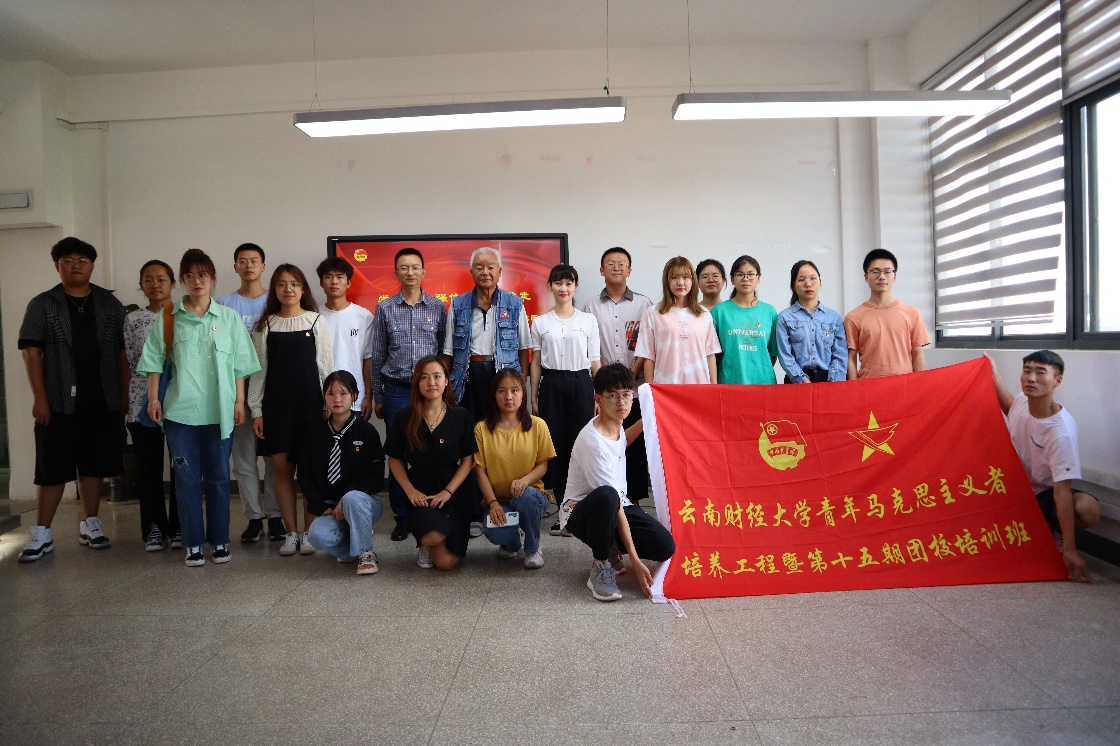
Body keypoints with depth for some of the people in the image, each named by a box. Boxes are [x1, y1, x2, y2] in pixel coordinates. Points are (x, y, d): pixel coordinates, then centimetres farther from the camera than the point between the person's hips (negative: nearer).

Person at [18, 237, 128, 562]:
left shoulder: (110, 304, 7)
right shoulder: (42, 305, 2)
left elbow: (123, 351, 7)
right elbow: (31, 353, -3)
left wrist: (124, 395, 2)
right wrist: (40, 398, -10)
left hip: (102, 402, 2)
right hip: (59, 402, -2)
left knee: (94, 465, 10)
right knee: (52, 469, 1)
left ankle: (90, 525, 22)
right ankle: (41, 534, 10)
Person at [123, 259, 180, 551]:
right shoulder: (133, 319, 9)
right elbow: (128, 363, 10)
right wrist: (125, 401, 6)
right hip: (142, 401, 2)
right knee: (148, 465, 5)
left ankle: (179, 527, 13)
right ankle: (154, 528, 15)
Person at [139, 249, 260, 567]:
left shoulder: (230, 318, 6)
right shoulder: (167, 319, 7)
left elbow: (239, 365, 6)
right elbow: (155, 361, 6)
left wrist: (240, 401, 1)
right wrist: (153, 398, -1)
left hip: (219, 410, 0)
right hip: (180, 410, 0)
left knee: (218, 477, 6)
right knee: (186, 478, 4)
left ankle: (219, 541, 17)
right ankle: (193, 544, 13)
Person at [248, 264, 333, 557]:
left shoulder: (316, 321, 4)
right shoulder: (265, 326, 7)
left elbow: (326, 366, 2)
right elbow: (259, 369, 7)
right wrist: (256, 410, 2)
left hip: (309, 402, -1)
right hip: (276, 403, 2)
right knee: (282, 470, 4)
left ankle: (309, 532, 11)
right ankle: (291, 533, 14)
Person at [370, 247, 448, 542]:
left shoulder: (438, 307, 6)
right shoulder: (384, 308, 6)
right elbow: (377, 356, 8)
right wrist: (377, 397, 7)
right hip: (397, 390, 0)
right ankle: (402, 517, 14)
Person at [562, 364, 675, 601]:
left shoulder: (615, 424, -4)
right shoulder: (593, 441, -28)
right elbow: (614, 502, -29)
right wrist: (635, 562, -28)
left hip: (618, 504, 7)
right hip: (580, 512, -7)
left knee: (665, 547, -16)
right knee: (605, 495, -43)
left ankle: (609, 548, 11)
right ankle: (601, 568, -21)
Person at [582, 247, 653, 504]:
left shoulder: (643, 304, 7)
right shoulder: (591, 307, 9)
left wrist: (631, 372, -11)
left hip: (635, 387, 0)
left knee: (636, 444, 2)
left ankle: (634, 498, 11)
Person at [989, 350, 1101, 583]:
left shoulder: (1061, 431, -29)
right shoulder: (1022, 401, -13)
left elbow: (1062, 490, -32)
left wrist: (1069, 550, -34)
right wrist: (993, 373, 15)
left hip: (1044, 494, -5)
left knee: (1088, 509, -35)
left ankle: (1056, 532, -1)